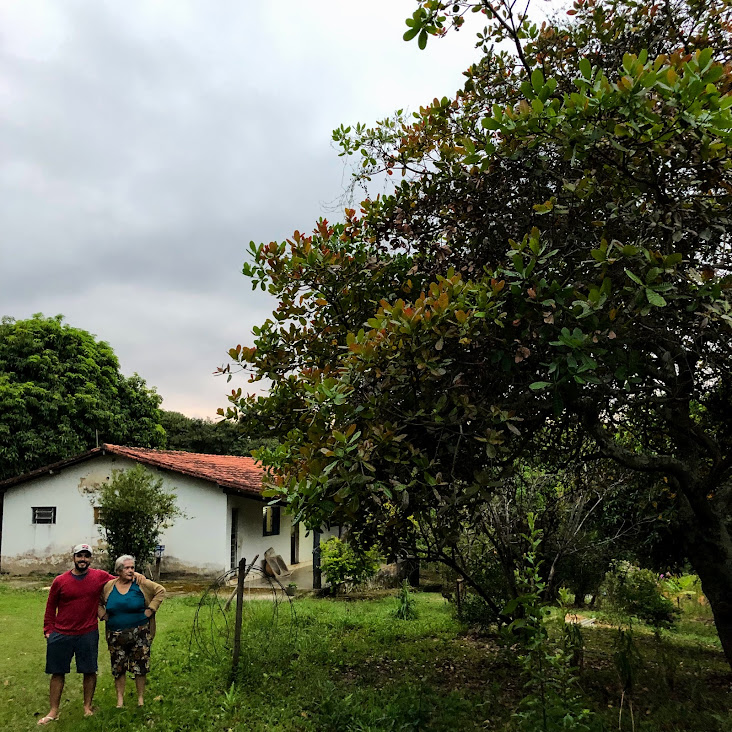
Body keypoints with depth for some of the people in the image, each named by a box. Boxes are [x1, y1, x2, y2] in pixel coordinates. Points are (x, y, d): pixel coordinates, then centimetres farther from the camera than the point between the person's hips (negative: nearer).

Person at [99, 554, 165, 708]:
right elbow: (98, 602, 18)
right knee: (118, 668, 8)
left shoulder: (141, 583, -6)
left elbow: (160, 590, -1)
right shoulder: (108, 586, 1)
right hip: (116, 636, 2)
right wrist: (103, 615, 3)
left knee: (140, 667, 3)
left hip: (139, 633, -2)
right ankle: (120, 699, 23)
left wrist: (150, 609, -7)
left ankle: (141, 698, 17)